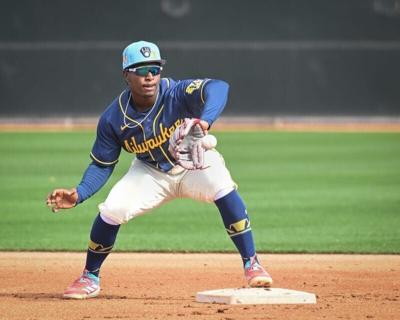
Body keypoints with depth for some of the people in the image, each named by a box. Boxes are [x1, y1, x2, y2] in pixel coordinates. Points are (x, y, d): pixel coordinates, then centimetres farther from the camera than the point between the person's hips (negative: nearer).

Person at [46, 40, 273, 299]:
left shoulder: (176, 93, -29)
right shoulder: (114, 118, -20)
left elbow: (218, 88, -48)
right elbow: (102, 165, -11)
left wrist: (204, 121, -68)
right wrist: (79, 195, -29)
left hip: (194, 163, -2)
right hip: (151, 173, 2)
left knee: (223, 188, -31)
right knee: (111, 211, -17)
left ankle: (252, 266, -21)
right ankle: (90, 279, 8)